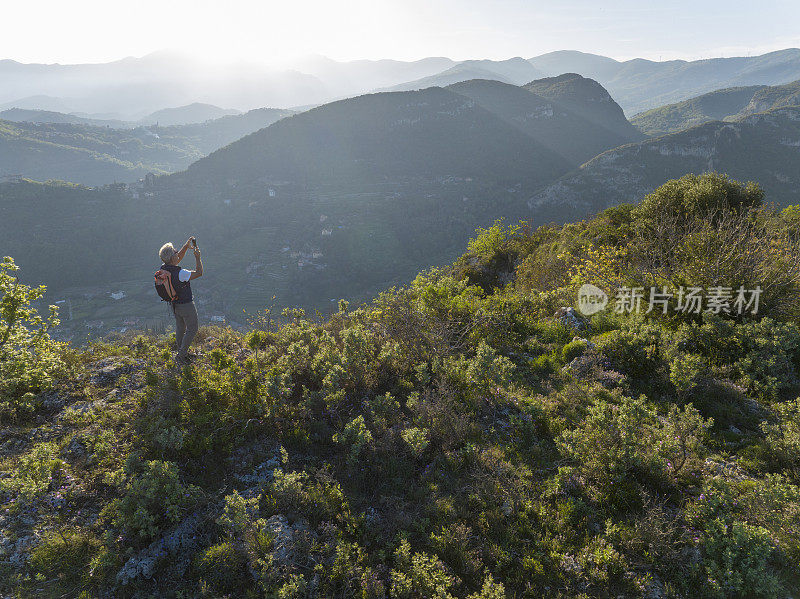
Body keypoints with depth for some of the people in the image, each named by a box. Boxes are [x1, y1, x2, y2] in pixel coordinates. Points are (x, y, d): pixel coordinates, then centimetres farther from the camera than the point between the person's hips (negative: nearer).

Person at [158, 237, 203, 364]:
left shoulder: (163, 268, -6)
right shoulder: (180, 273, -31)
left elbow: (180, 256, 10)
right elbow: (199, 273, -19)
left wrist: (187, 244, 4)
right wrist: (197, 257, -12)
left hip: (174, 305, 8)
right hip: (186, 305, -8)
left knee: (180, 328, 22)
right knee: (192, 328, 9)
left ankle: (182, 353, 37)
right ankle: (181, 355, 10)